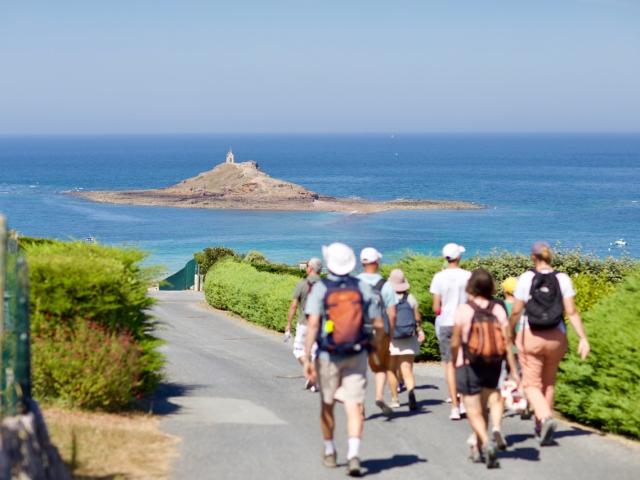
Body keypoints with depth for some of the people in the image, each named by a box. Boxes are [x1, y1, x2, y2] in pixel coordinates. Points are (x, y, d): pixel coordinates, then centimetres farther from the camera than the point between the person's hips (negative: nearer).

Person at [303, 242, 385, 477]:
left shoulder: (320, 288, -9)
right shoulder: (362, 287, -3)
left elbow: (313, 323, -19)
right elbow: (379, 324, -1)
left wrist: (306, 357, -17)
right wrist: (375, 343, 20)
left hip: (328, 356, 0)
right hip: (356, 356, 0)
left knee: (327, 405, 18)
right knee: (354, 407, -2)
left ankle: (330, 451, 33)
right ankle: (354, 454, -20)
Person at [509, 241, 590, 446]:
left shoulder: (526, 278, -7)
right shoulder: (562, 279, -1)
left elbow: (516, 311, -8)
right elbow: (571, 312, -7)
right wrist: (583, 338, -4)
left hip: (530, 337, -3)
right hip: (556, 338, 3)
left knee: (531, 385, 3)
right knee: (548, 383, 20)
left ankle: (545, 418, -23)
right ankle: (541, 428, 25)